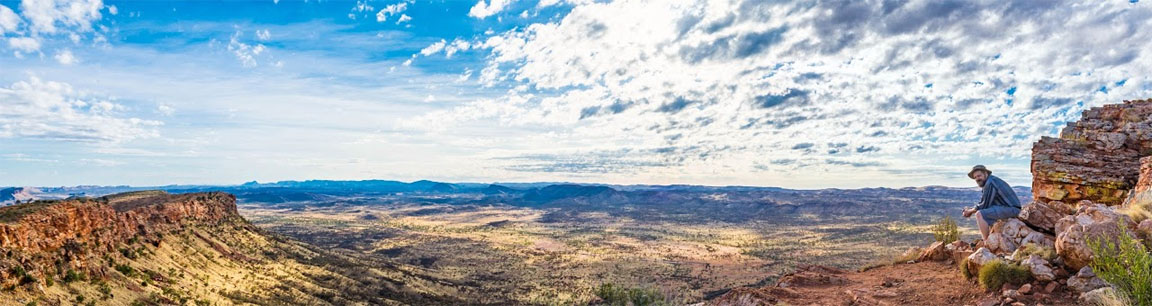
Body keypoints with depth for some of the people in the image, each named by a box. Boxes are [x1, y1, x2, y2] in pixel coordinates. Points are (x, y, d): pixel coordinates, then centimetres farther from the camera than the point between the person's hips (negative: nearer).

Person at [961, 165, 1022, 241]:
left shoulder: (990, 183, -16)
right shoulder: (987, 183, 15)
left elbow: (985, 205, -16)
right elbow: (982, 203, 17)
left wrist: (970, 211, -3)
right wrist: (970, 209, 3)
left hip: (1011, 209, -11)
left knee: (979, 214, -22)